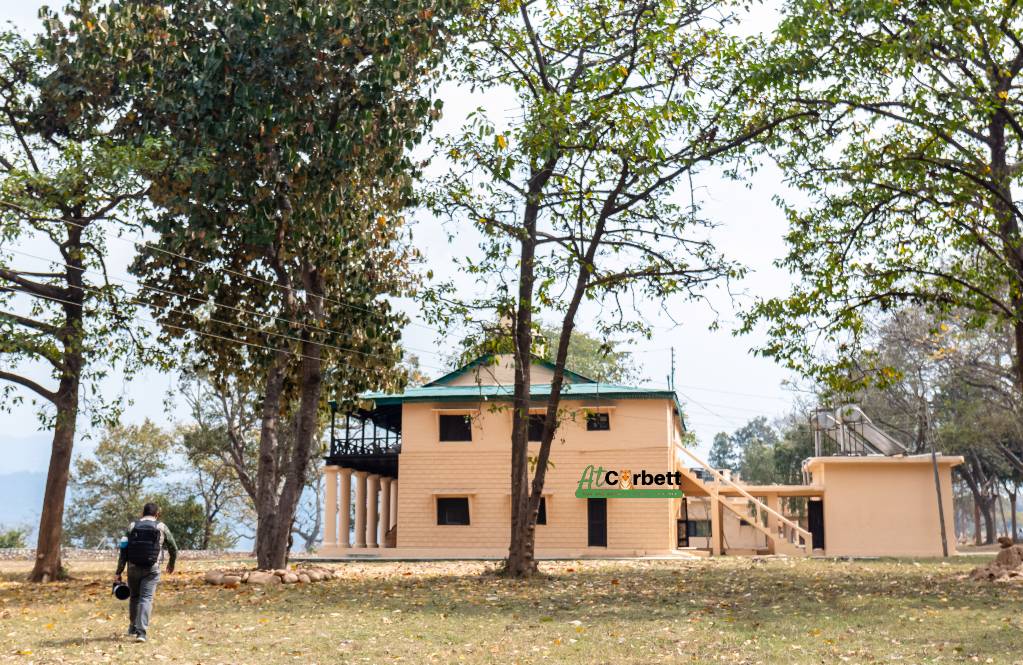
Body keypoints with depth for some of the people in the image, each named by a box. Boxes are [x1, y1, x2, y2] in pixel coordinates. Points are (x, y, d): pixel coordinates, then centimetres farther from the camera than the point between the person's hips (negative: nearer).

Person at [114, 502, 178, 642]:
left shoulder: (132, 527, 5)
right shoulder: (161, 527, 2)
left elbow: (124, 551, -1)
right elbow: (173, 548, 12)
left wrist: (118, 572, 1)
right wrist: (171, 563, 30)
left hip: (133, 568, 2)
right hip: (151, 569, -2)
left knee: (134, 597, 19)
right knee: (146, 599, -4)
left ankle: (133, 628, 33)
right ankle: (141, 632, -16)